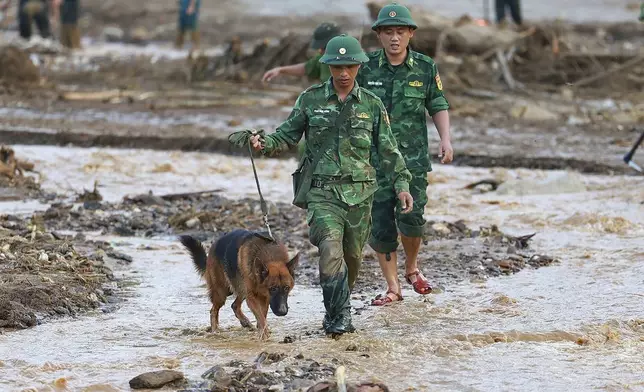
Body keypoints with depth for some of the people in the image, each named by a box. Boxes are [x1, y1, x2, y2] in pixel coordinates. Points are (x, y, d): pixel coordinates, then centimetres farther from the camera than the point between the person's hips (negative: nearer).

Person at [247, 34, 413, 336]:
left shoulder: (371, 104, 6)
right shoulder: (311, 99, 4)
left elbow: (388, 150, 9)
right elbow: (288, 135, 9)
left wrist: (401, 184, 1)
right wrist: (265, 144, -11)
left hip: (360, 192, 2)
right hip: (323, 189, -2)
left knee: (352, 255, 8)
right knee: (330, 249, -20)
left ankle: (336, 312, 26)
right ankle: (340, 315, -18)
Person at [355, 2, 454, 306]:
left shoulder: (425, 68, 1)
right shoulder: (366, 67, -2)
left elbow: (438, 106, 7)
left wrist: (445, 139, -6)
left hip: (413, 158, 0)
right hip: (375, 157, 0)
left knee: (411, 217, -10)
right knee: (380, 223, -1)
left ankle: (412, 268, 21)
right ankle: (392, 288, 10)